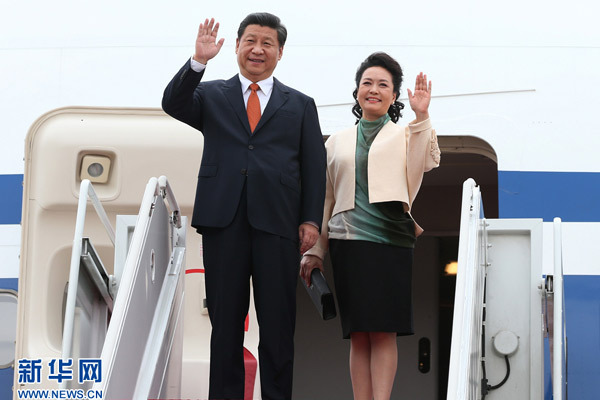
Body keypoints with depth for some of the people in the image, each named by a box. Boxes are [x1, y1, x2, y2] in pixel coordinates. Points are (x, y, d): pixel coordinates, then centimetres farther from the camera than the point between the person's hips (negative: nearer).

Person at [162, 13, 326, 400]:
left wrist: (311, 220, -1)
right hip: (224, 222, 0)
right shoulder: (211, 95, 15)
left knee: (278, 324, 0)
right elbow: (173, 104, -4)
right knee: (225, 321, 4)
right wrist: (198, 61, -17)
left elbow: (314, 166, 10)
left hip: (277, 223, 0)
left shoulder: (300, 105, 15)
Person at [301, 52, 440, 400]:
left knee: (383, 331, -7)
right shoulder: (338, 142, 18)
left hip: (391, 241, -2)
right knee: (358, 334, 1)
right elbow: (325, 198, 17)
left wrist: (422, 117, -16)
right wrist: (315, 250, 12)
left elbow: (425, 164, -9)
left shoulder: (405, 136, 12)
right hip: (348, 242, 2)